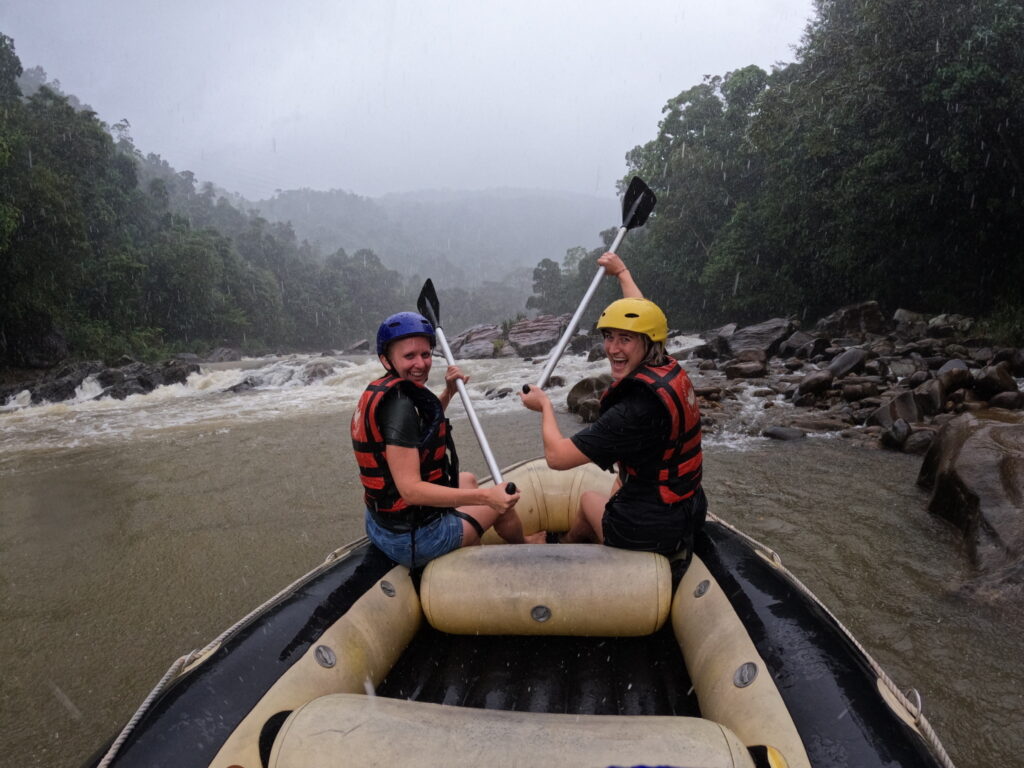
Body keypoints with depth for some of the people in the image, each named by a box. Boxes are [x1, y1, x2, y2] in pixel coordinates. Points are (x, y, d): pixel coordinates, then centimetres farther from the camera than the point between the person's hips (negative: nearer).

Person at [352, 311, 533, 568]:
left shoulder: (378, 393, 3)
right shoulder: (400, 402, -27)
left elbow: (425, 424, 23)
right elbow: (411, 489, -32)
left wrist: (448, 393, 8)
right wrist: (485, 496, -34)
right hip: (413, 542, -9)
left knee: (467, 479, 33)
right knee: (504, 502, 13)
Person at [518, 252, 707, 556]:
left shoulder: (635, 408, -30)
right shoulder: (670, 370, -5)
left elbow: (557, 456, -24)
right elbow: (643, 314, 15)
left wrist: (544, 406, -5)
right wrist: (621, 272, 33)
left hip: (647, 534, -6)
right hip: (689, 517, 6)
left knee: (588, 497, 25)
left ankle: (566, 543, 55)